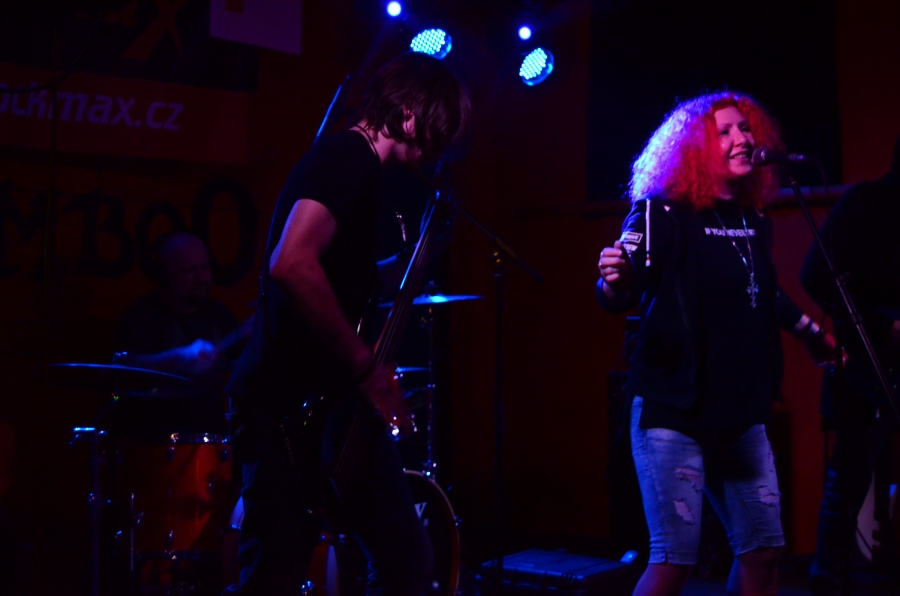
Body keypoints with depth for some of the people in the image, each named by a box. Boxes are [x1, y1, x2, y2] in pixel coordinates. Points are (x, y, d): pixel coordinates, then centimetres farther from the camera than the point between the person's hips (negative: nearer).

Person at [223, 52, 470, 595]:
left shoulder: (355, 164, 18)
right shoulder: (348, 159, -13)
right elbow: (291, 264, -28)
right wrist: (366, 367, -21)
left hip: (331, 400, 10)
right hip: (294, 406, -10)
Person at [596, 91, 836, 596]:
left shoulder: (754, 220, 9)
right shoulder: (666, 214, -10)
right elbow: (619, 297, -20)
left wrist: (807, 328, 37)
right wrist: (613, 283, -42)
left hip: (741, 413, 7)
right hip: (674, 409, -7)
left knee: (763, 550, 10)